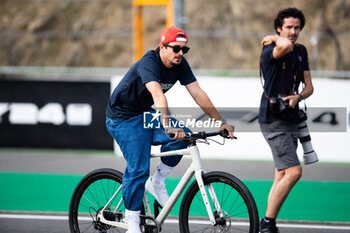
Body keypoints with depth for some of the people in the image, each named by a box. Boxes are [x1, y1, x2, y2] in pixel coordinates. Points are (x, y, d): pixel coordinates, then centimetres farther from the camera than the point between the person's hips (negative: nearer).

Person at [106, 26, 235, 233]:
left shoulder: (180, 65, -5)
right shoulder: (149, 63, -28)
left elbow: (198, 94, -6)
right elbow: (158, 95, -43)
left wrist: (221, 121, -12)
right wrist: (167, 127, -56)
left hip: (145, 113, 7)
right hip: (123, 118, -7)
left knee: (183, 136, -16)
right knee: (138, 169, -15)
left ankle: (157, 182, 3)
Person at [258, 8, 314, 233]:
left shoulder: (301, 51, 10)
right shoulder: (270, 51, -15)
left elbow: (309, 86, 10)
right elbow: (285, 46, -39)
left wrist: (298, 96, -11)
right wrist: (273, 39, -18)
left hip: (291, 119, 8)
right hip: (273, 119, -8)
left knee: (282, 175, 9)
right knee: (294, 171, -16)